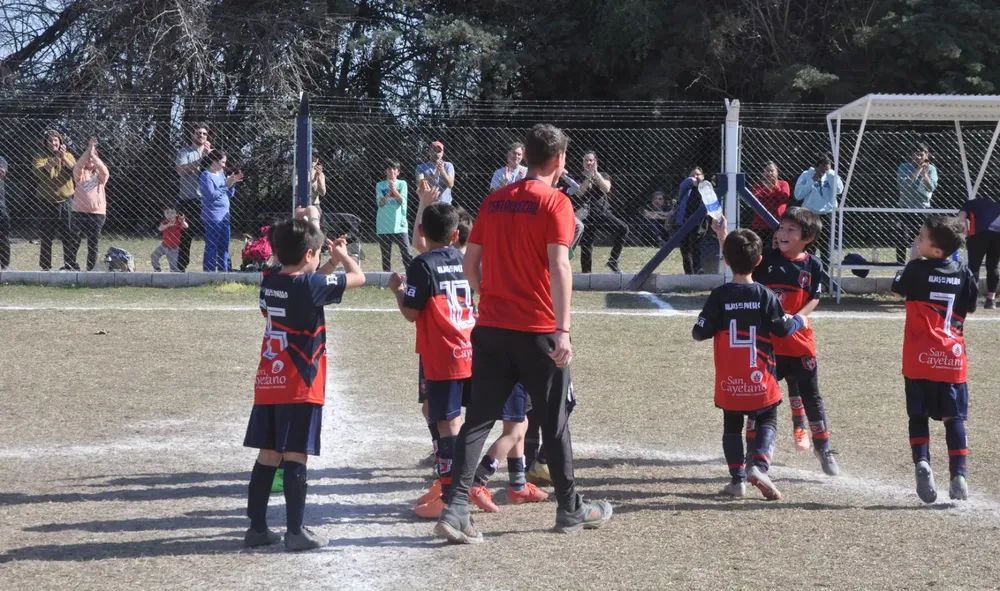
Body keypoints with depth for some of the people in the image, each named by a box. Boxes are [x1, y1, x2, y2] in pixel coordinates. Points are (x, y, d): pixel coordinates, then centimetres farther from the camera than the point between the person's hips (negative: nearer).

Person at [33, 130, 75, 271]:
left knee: (68, 236, 2)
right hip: (46, 202, -1)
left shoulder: (68, 156, 6)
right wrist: (54, 159, -28)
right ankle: (45, 267, 7)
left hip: (65, 201, 1)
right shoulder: (41, 158, 2)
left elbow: (75, 171, -12)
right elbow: (40, 172, -19)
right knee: (46, 238, 2)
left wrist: (64, 158, -24)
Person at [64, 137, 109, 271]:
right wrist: (88, 151, -24)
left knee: (93, 245, 4)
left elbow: (105, 172, -13)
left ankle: (91, 270, 10)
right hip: (79, 213, 0)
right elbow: (78, 166, -12)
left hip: (97, 214, 0)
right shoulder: (80, 174, 9)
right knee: (72, 243, -4)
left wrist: (93, 154, -19)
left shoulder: (99, 175, 9)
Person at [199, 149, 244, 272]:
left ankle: (223, 270, 17)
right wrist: (226, 185, -15)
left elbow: (230, 195, 18)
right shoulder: (206, 176, -8)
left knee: (224, 246, 11)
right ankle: (209, 272, -5)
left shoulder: (221, 174, 14)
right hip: (212, 217, -8)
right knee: (212, 247, -7)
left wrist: (232, 183, 2)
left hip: (224, 216, 8)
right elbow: (211, 195, -19)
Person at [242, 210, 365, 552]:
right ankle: (295, 532, -2)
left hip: (267, 385, 7)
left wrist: (332, 263, 24)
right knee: (295, 458, -4)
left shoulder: (270, 280, 6)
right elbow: (358, 278, -4)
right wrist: (343, 256, 14)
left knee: (267, 455, 10)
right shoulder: (311, 286, -13)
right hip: (300, 388, -7)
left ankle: (257, 527, 13)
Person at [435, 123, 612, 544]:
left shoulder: (494, 201, 9)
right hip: (537, 330, -4)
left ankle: (456, 508, -8)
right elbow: (559, 266, -18)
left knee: (479, 418, 4)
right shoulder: (555, 202, -8)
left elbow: (470, 263, 11)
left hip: (491, 328, 4)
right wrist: (563, 330, -21)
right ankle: (570, 509, 22)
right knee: (553, 420, 9)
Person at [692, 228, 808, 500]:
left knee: (732, 425, 15)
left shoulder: (719, 296, -7)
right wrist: (801, 321, 21)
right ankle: (758, 465, -12)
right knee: (767, 420, 12)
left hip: (729, 380, 1)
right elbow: (783, 329, 1)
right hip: (759, 377, -1)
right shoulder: (765, 296, -7)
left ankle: (738, 478, 11)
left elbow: (700, 333, -6)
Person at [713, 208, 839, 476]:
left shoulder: (813, 266, -2)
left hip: (799, 341, 0)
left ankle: (823, 448, 23)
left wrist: (799, 317, -20)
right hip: (767, 341, 0)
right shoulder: (766, 258, -3)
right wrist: (722, 236, -32)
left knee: (811, 397, 9)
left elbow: (814, 299, -1)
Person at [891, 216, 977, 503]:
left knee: (918, 416, 8)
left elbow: (897, 287, 12)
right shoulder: (963, 273, 2)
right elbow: (971, 307, 16)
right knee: (954, 418, 9)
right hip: (953, 358, 2)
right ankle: (959, 475, 1)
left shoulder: (917, 268, -7)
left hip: (920, 358, -2)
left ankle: (922, 462, -14)